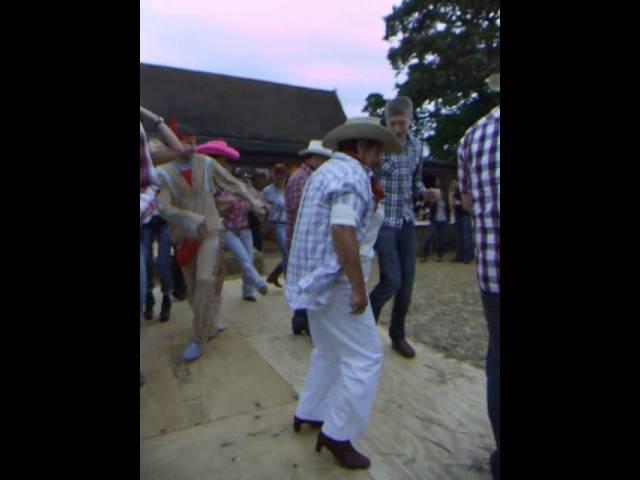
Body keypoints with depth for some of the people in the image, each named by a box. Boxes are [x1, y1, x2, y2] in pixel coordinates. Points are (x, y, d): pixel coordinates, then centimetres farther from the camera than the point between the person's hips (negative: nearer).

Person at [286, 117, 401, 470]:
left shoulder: (325, 172, 15)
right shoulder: (353, 176, -15)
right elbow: (343, 232, -27)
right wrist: (358, 289, -24)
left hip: (315, 278, 10)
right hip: (335, 281, -10)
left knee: (328, 351, 23)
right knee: (365, 358, 1)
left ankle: (308, 413, 35)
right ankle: (338, 434, 12)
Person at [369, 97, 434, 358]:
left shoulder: (415, 146, 9)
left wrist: (423, 193, -2)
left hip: (407, 221, 6)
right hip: (383, 221, -6)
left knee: (407, 282, 8)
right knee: (392, 280, -10)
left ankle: (398, 335, 27)